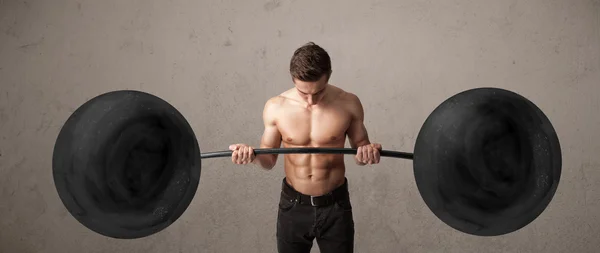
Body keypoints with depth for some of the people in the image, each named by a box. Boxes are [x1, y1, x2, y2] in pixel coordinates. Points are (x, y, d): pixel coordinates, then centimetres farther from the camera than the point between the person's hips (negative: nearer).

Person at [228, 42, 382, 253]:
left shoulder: (348, 104, -12)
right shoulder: (276, 107, -10)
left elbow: (360, 149, 2)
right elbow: (269, 159, 1)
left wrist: (367, 154, -21)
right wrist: (252, 156, -21)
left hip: (335, 206, 0)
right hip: (293, 205, 1)